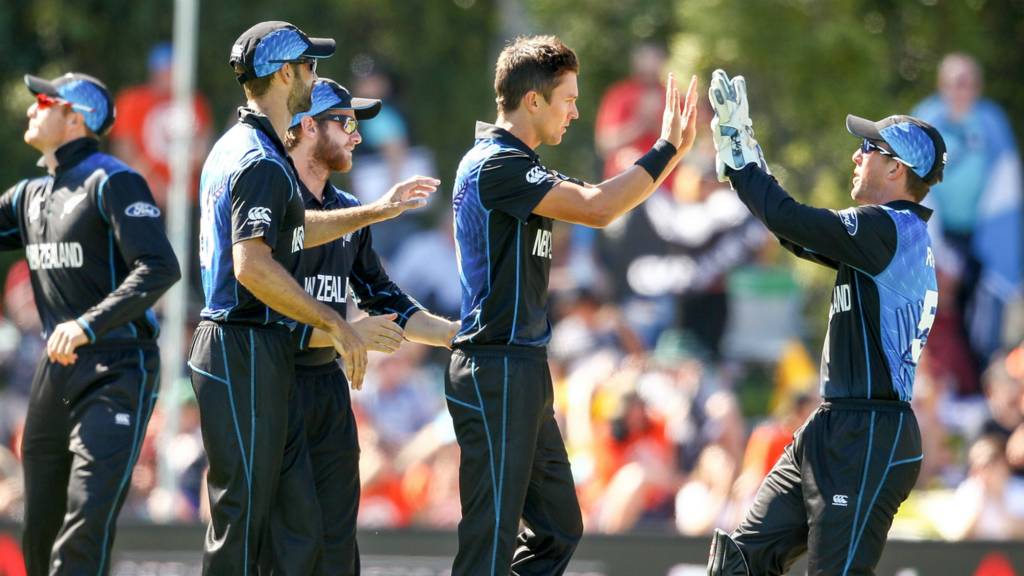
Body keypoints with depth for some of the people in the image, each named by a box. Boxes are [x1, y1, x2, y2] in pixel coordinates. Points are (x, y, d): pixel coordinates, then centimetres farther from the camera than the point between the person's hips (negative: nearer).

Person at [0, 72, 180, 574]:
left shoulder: (112, 182, -8)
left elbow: (160, 268, -20)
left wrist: (89, 325, -30)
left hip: (117, 372, -8)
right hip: (54, 370, 8)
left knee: (87, 520, -19)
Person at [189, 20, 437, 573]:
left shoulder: (232, 149, 17)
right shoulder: (263, 163, -16)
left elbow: (290, 231, 32)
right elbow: (253, 265, -27)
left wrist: (378, 210, 35)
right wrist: (336, 324, -23)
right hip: (248, 352, -10)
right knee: (242, 513, -8)